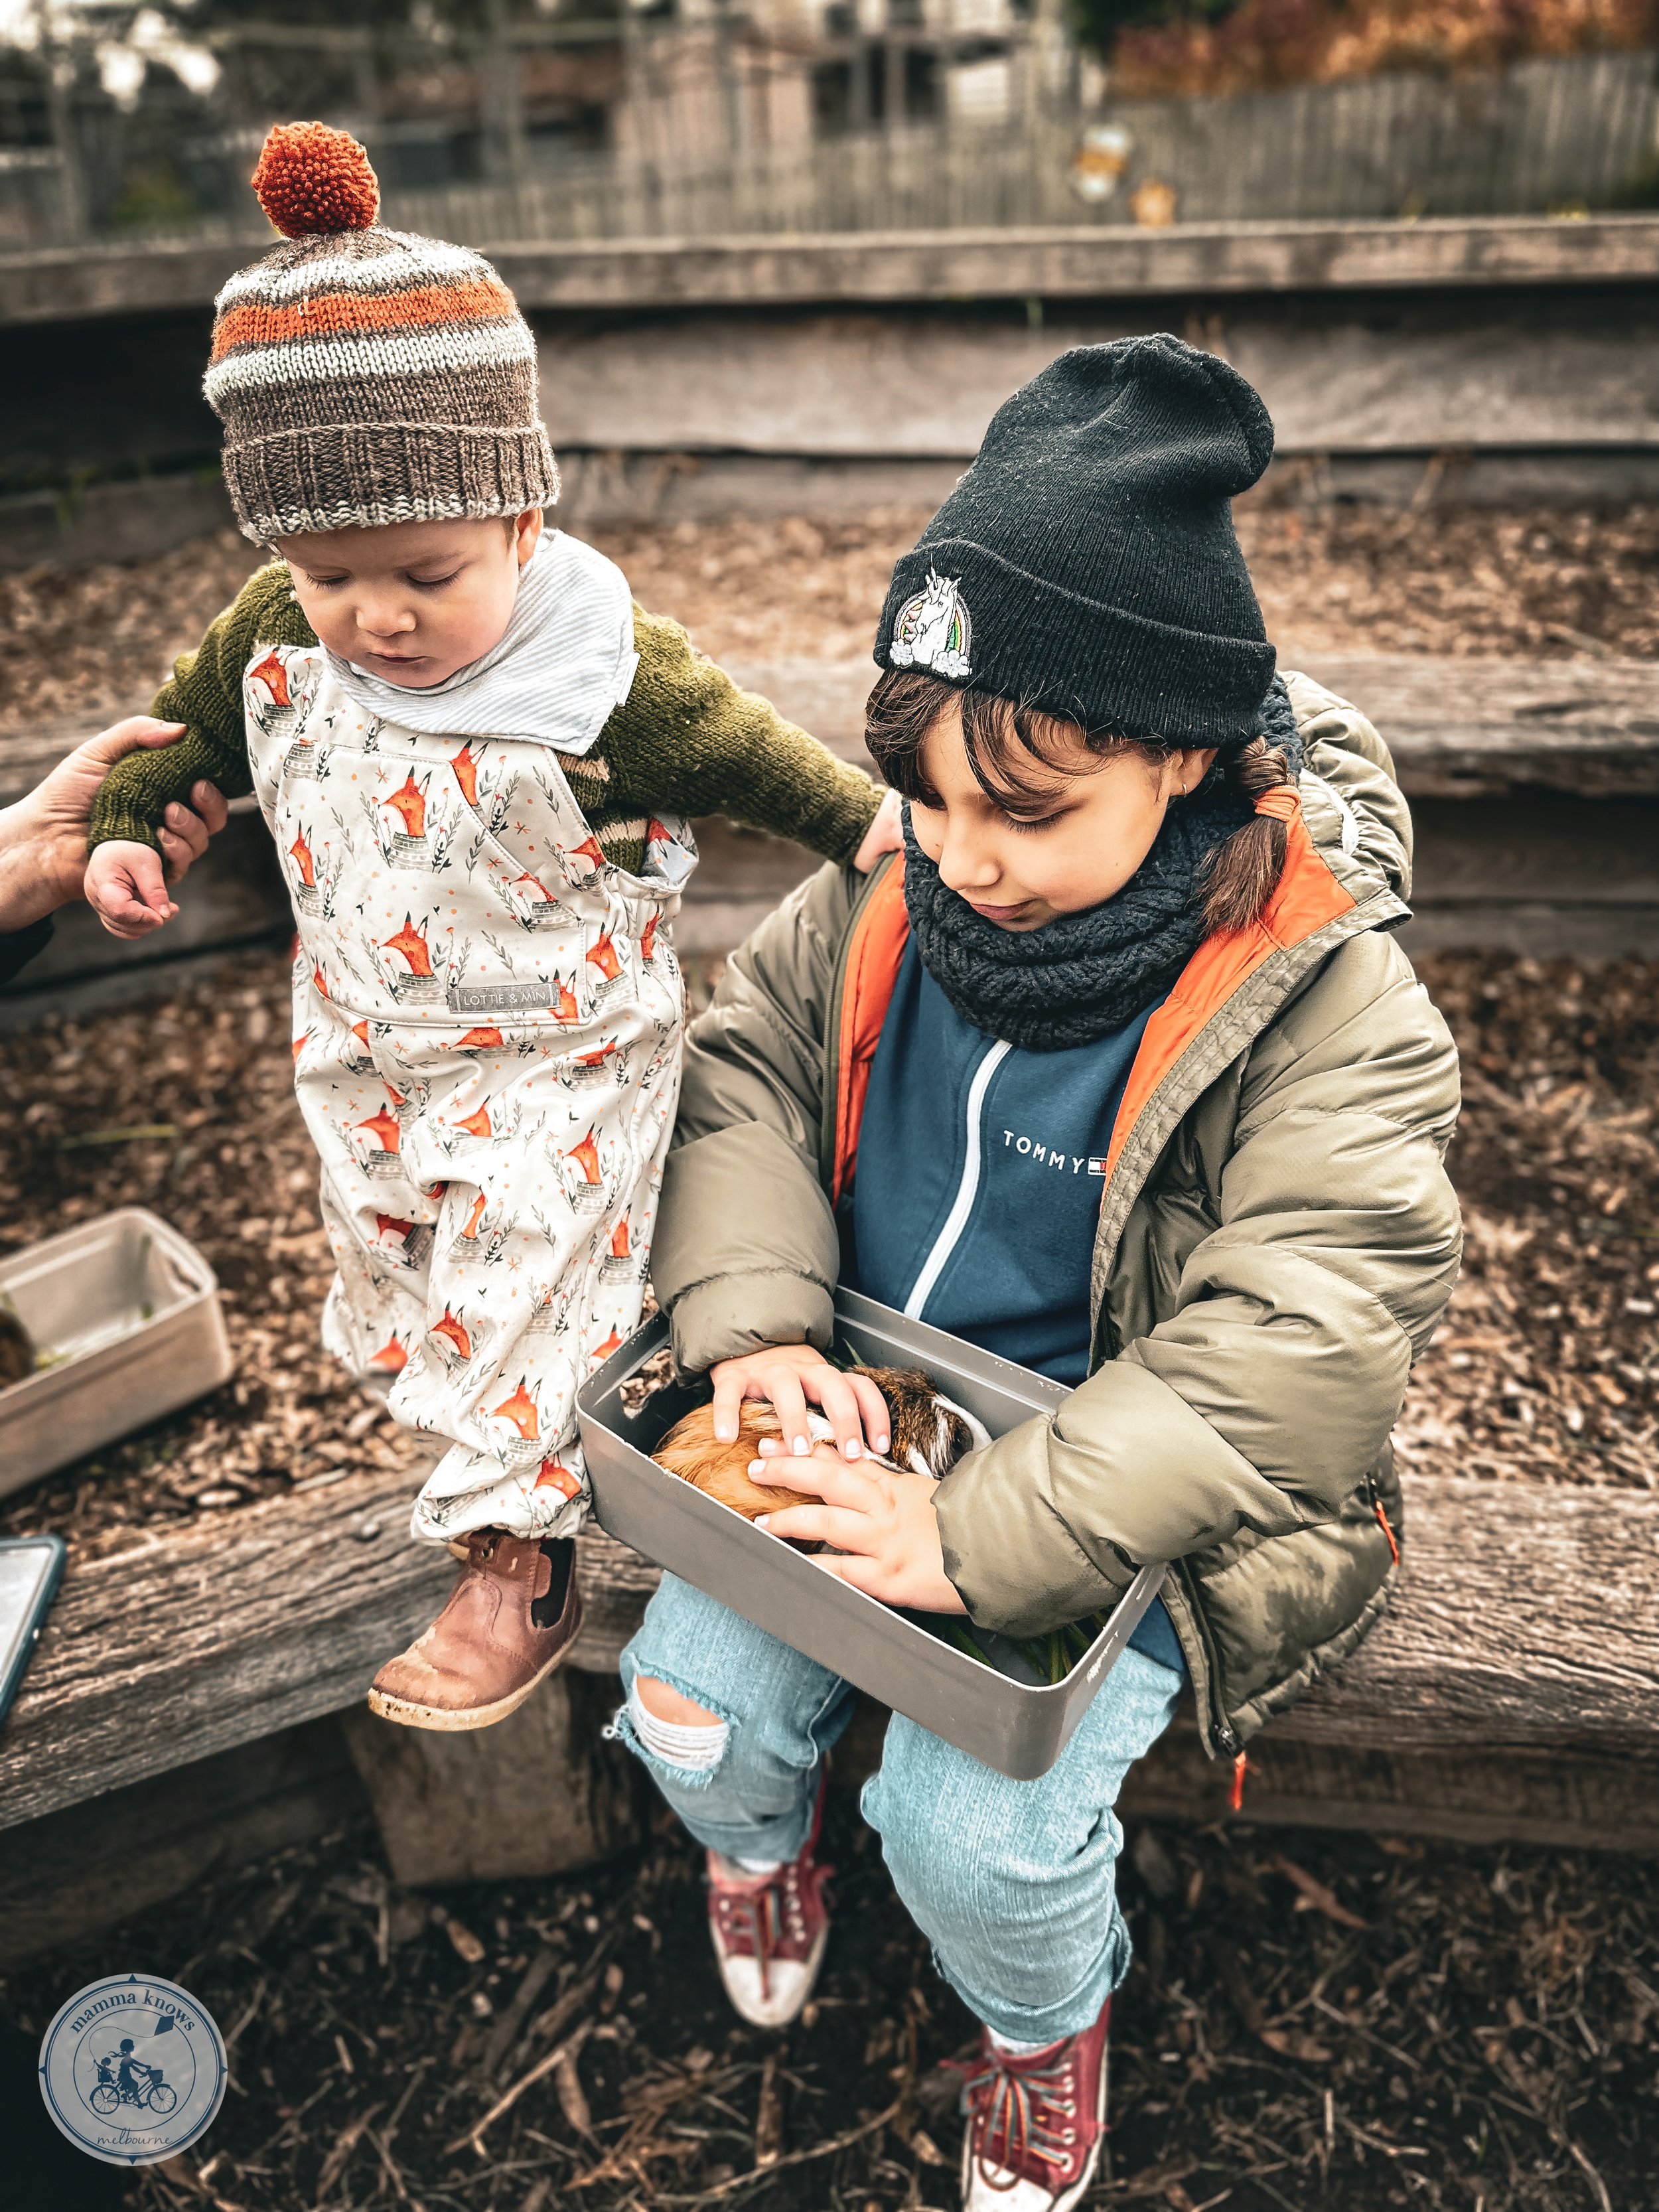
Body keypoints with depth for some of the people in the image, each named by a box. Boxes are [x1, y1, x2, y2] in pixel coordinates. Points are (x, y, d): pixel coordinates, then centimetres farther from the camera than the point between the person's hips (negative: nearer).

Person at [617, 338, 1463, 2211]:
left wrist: (983, 1541, -32)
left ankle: (1044, 2021, 24)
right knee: (690, 1707, -8)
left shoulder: (1325, 1005, -22)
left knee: (973, 1832, -16)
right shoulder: (883, 904, -7)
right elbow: (739, 1075, 1)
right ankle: (756, 1843, 33)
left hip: (1117, 1502, -3)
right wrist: (755, 1320, -17)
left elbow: (1297, 1351, -27)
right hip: (854, 1427, 4)